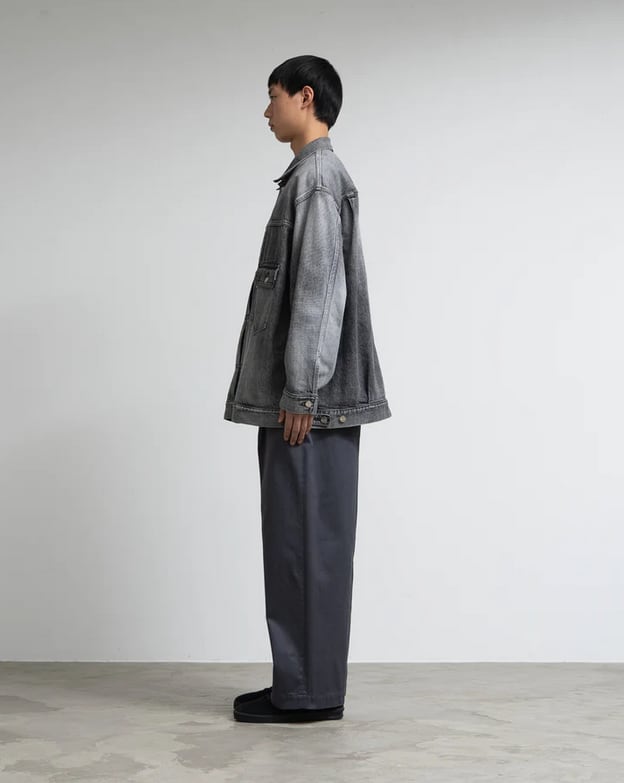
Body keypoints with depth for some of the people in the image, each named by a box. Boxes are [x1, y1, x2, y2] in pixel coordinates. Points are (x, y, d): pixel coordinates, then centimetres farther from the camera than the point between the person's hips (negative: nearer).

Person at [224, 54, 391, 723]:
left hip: (311, 397, -10)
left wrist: (300, 393, -19)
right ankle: (303, 684, 18)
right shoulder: (312, 176, 20)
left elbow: (320, 290, -18)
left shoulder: (318, 176, -10)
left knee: (306, 540, -5)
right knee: (299, 541, 11)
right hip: (301, 395, 10)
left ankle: (309, 692, 2)